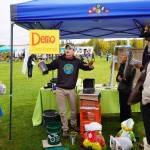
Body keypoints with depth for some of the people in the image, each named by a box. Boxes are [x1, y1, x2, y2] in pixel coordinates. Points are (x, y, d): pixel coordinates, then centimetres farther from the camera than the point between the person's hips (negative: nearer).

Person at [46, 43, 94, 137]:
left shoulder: (77, 61, -2)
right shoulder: (59, 60, -3)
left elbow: (86, 67, 2)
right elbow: (50, 66, 6)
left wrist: (90, 66, -20)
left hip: (71, 89, 1)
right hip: (60, 89, -1)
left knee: (74, 109, 17)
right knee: (62, 111, 7)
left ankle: (73, 124, 41)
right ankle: (65, 129, 23)